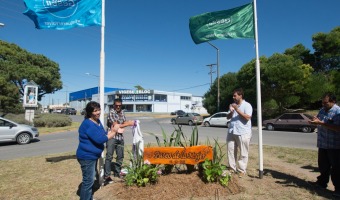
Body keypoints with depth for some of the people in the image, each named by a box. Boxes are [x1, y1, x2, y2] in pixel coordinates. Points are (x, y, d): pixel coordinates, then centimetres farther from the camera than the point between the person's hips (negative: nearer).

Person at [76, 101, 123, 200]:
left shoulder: (97, 121, 6)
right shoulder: (88, 124, -26)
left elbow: (103, 134, 13)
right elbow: (100, 139, -30)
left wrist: (113, 131, -3)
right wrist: (113, 132, -21)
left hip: (92, 155, 11)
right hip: (87, 156, -11)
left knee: (90, 179, 24)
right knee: (88, 181, 0)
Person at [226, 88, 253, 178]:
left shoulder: (247, 105, -6)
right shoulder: (233, 105, 14)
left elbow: (247, 117, -19)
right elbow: (228, 117, 15)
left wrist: (237, 110, -20)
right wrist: (231, 111, -6)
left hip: (243, 133, -6)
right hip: (231, 132, 6)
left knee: (243, 153, 3)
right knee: (231, 151, 9)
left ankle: (242, 170, 13)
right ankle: (232, 168, 21)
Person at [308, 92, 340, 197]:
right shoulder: (322, 110, 10)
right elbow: (319, 122, 23)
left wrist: (321, 123, -28)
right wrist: (316, 120, 2)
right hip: (323, 144, 8)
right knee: (323, 165, 19)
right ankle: (322, 182, 33)